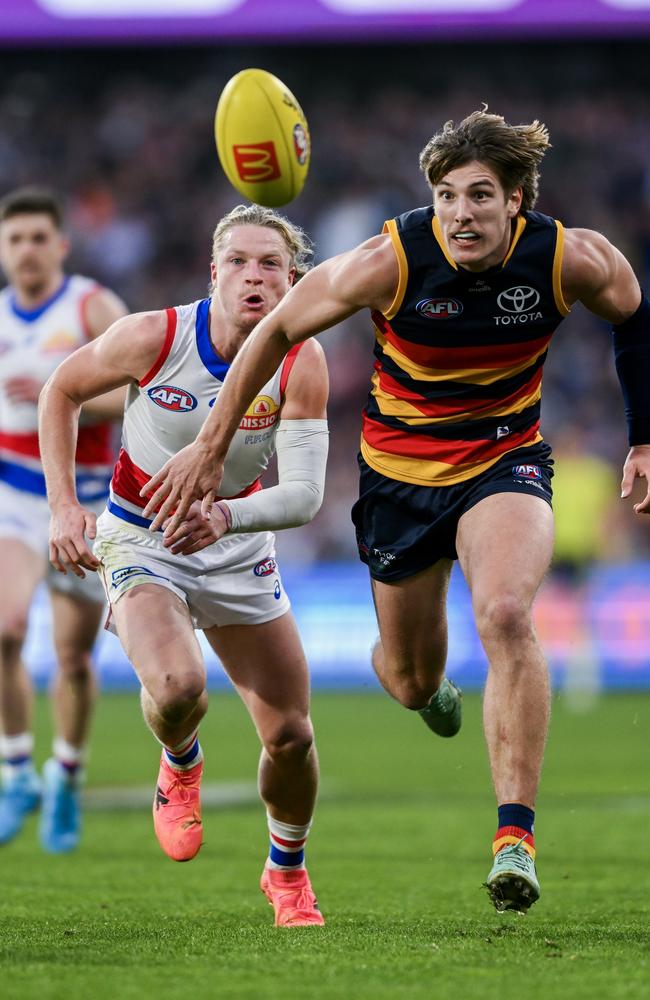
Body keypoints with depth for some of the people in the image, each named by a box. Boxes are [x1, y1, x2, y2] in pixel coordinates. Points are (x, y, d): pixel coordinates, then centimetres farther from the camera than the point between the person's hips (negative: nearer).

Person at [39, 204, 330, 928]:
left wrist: (227, 516, -42)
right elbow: (61, 391, -3)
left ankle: (287, 870, 31)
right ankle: (180, 767, 6)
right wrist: (63, 506, -11)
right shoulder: (153, 337, -21)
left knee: (291, 735, 1)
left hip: (237, 549, 2)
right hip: (140, 542, -2)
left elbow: (304, 494, -23)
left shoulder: (301, 363, -18)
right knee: (177, 688, -31)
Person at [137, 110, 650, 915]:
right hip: (399, 467, 1)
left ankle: (515, 834, -27)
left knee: (504, 615, -30)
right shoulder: (391, 261, -23)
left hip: (505, 461, -1)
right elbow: (278, 329, -9)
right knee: (411, 682, 11)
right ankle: (430, 688, 53)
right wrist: (210, 447, -6)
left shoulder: (568, 259, -19)